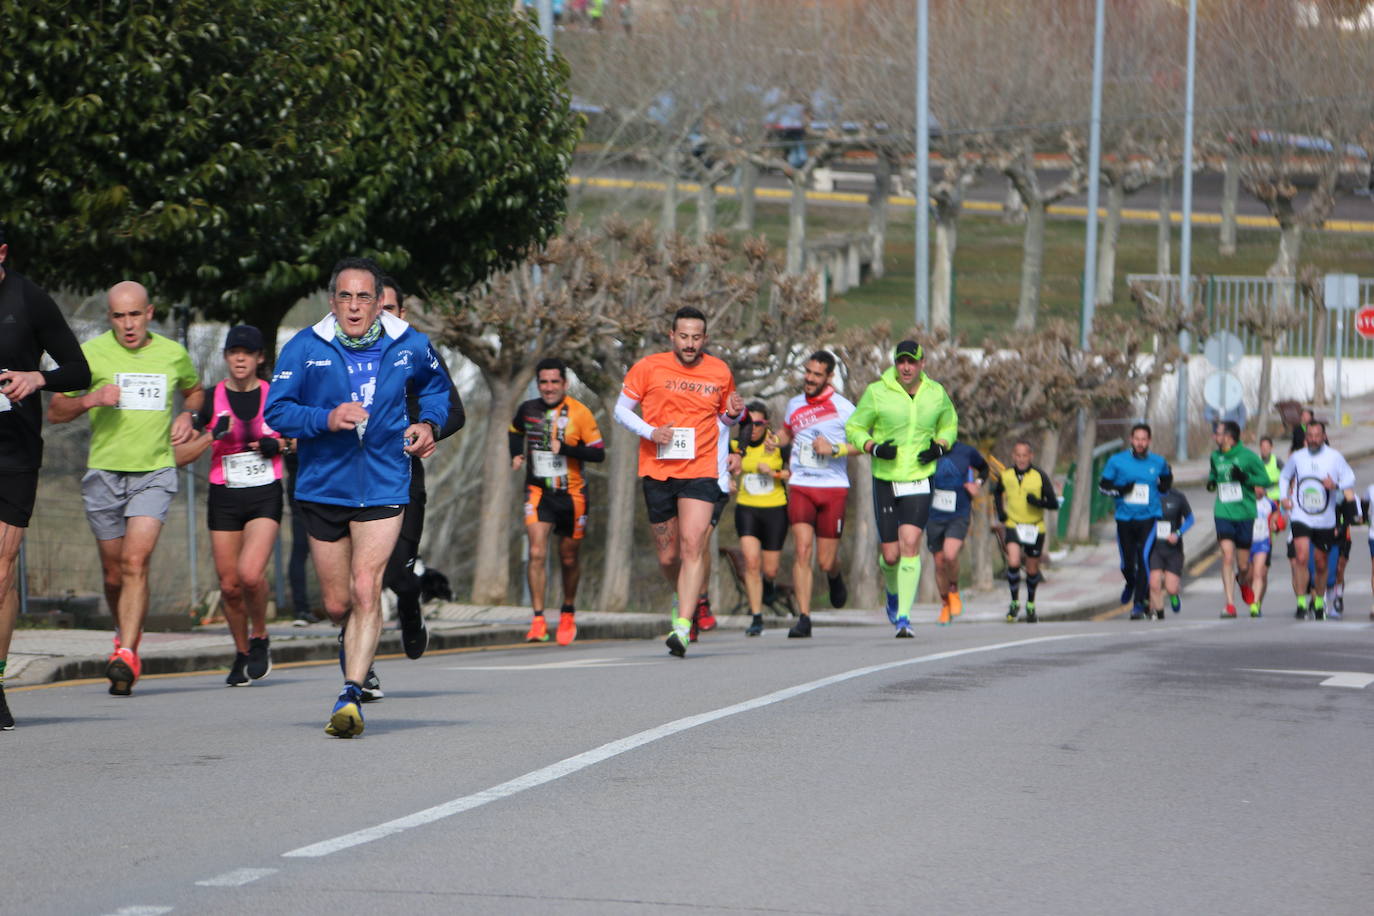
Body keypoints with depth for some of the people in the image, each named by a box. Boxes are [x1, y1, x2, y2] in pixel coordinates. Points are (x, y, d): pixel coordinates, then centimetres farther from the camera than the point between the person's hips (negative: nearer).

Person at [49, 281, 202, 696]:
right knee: (114, 573, 8)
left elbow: (195, 390, 27)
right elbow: (54, 411, 2)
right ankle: (127, 635, 35)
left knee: (136, 562, -18)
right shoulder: (91, 353, -2)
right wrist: (90, 400, -17)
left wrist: (186, 415, 5)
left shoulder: (173, 354, 5)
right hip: (104, 472, 1)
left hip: (155, 472, -1)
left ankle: (126, 655, -24)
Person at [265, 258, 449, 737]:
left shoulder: (410, 346, 1)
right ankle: (356, 646, 44)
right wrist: (327, 419, -23)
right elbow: (276, 412, -7)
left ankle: (351, 693, -21)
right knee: (337, 604, 10)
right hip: (323, 487, 1)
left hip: (383, 486, -1)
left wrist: (429, 423, 2)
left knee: (366, 591, -17)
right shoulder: (305, 348, -5)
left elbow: (436, 387, 22)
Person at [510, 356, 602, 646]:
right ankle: (538, 621, -17)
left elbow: (598, 453, -13)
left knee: (569, 559, 10)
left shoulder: (579, 413, -9)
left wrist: (565, 448, -25)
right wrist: (516, 455, 5)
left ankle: (568, 613, 35)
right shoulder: (528, 410, 2)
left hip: (571, 494, -1)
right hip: (538, 491, 1)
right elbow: (516, 432, 24)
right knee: (536, 553, -16)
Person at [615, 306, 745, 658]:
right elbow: (621, 410, 5)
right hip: (657, 471, 1)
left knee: (692, 546, -18)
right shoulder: (649, 368, -1)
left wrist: (735, 413, -3)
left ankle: (682, 626, -22)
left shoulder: (720, 372, 6)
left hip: (701, 471, 0)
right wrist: (650, 432, -12)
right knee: (668, 556, 7)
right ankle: (686, 597, 39)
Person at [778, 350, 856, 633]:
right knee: (802, 551, -14)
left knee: (826, 561, 2)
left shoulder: (843, 407, -2)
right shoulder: (794, 405, 11)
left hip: (833, 488, -2)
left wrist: (834, 449, -17)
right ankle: (803, 617, -13)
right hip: (800, 487, 2)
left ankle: (834, 576, 40)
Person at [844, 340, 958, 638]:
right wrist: (875, 448, -16)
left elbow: (949, 424, 21)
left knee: (910, 544, -17)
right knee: (891, 555, 2)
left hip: (920, 479, 0)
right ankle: (892, 588, 39)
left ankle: (904, 617, -14)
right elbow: (854, 428, 3)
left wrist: (940, 447, 0)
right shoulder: (877, 393, -5)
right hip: (885, 480, 0)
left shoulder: (936, 393, 3)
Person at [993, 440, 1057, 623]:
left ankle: (1031, 605, 35)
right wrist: (1000, 511, 4)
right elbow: (997, 491, 18)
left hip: (1035, 528, 0)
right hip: (1013, 525, 0)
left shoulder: (1040, 476, -12)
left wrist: (1038, 502, -27)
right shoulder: (1005, 476, -5)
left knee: (1032, 570, 10)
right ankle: (1015, 603, -3)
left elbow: (1054, 504, -9)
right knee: (1013, 563, -21)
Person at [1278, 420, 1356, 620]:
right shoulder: (1297, 457, 4)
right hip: (1301, 517, 0)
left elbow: (1350, 478, 3)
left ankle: (1319, 602, 32)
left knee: (1321, 564, 10)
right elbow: (1284, 477, 20)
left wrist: (1336, 486, -16)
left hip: (1325, 520, 0)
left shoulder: (1335, 457, -2)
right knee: (1301, 557, -20)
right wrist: (1285, 497, 5)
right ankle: (1301, 603, -18)